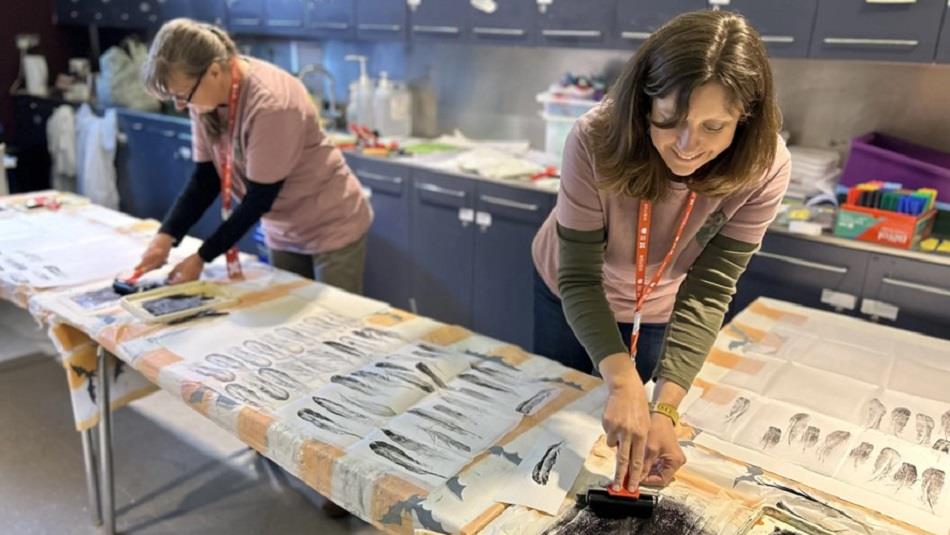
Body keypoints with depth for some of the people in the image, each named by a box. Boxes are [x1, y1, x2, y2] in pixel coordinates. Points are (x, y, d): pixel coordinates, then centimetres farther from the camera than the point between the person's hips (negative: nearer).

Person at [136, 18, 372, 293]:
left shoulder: (271, 104, -29)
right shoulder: (206, 97, -7)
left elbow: (259, 199, -24)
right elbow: (204, 179, -2)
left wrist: (201, 258, -20)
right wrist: (166, 236, -15)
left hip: (332, 227, -6)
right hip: (283, 233, 7)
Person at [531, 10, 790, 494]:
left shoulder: (763, 168, -31)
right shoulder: (595, 140, -36)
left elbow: (708, 292, -27)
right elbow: (579, 280, -33)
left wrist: (665, 408, -38)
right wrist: (622, 380, -48)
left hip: (659, 309, 1)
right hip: (567, 292, 0)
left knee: (636, 432, 21)